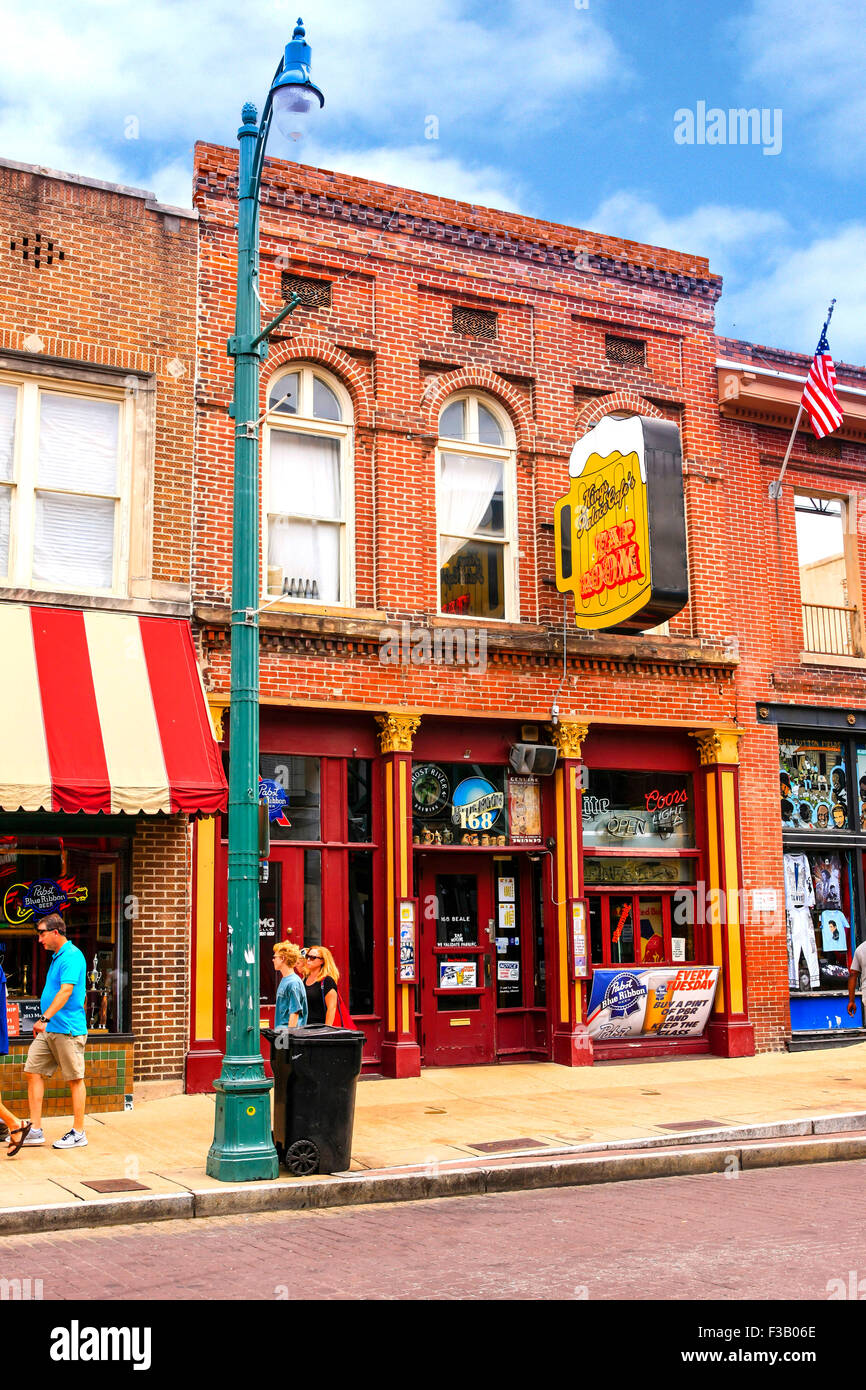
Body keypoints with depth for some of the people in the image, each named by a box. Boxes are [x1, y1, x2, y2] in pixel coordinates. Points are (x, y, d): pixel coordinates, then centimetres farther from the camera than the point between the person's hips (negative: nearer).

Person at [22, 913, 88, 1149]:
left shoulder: (72, 956, -14)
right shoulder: (57, 956, 17)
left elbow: (66, 991, -24)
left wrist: (45, 1017, -30)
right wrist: (43, 1022, 24)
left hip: (67, 1029, -10)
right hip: (47, 1030, 10)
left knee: (75, 1079, 0)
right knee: (33, 1072, 4)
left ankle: (78, 1133, 7)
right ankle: (35, 1131, 9)